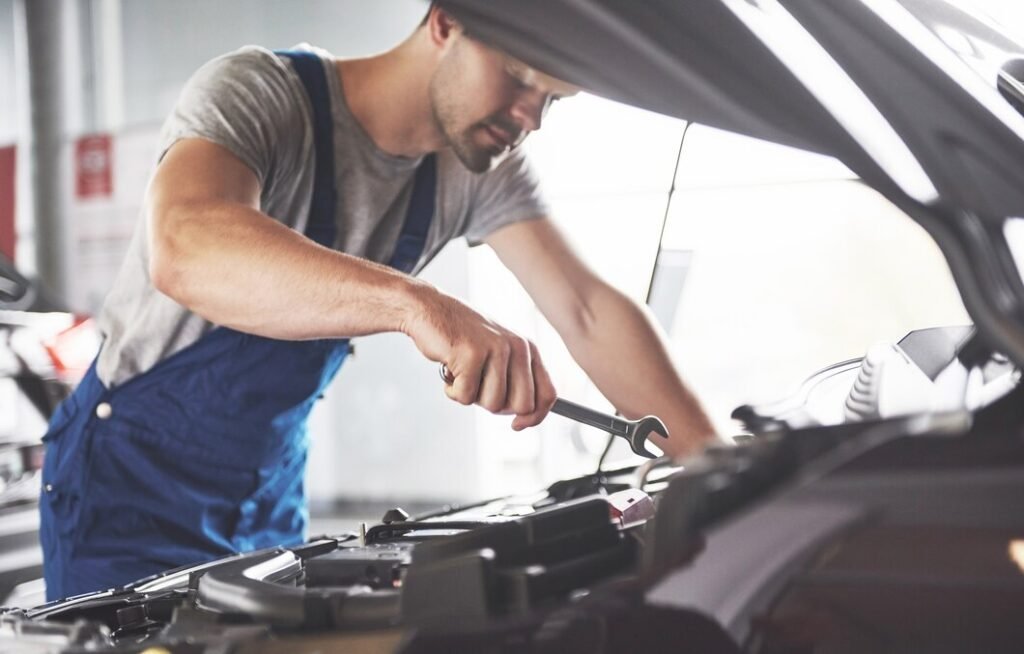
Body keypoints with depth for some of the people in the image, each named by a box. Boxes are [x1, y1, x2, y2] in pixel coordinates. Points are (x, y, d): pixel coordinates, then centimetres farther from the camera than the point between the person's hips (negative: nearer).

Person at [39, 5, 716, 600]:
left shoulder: (484, 167, -5)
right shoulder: (257, 92, -24)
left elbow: (590, 312, -11)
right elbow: (184, 248, -45)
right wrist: (417, 303, -59)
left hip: (271, 490, 6)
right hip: (130, 482, -5)